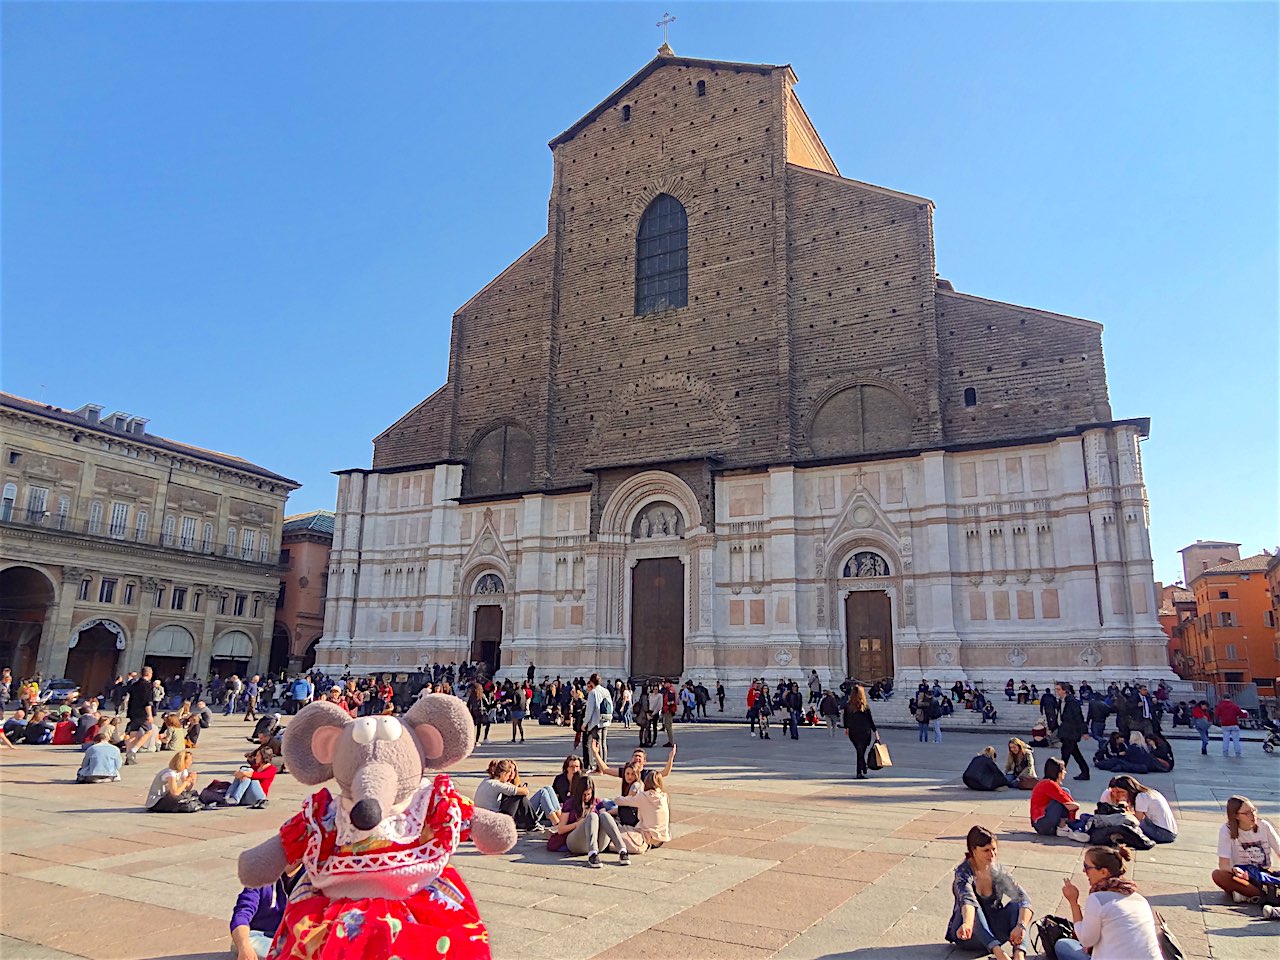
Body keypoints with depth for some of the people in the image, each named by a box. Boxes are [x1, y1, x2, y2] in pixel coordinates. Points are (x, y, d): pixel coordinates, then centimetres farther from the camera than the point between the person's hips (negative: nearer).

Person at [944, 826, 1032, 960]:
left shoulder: (999, 871, -5)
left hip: (992, 933, 4)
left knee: (1016, 906, -21)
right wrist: (967, 924, -58)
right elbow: (967, 899, -37)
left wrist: (1021, 926, -37)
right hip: (968, 935, -4)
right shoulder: (963, 872, -17)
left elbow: (1024, 899, -17)